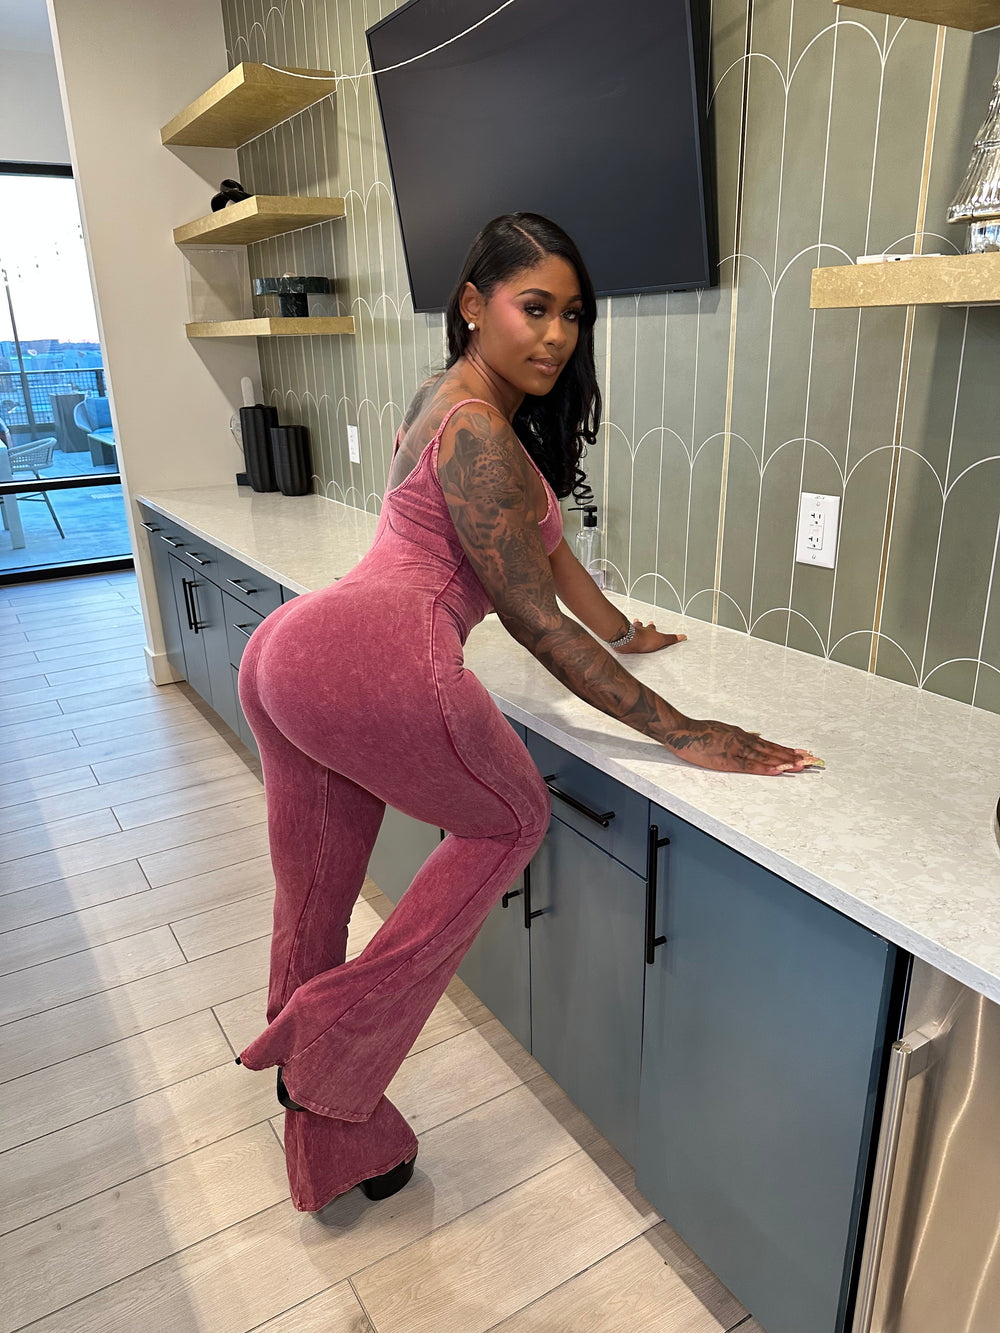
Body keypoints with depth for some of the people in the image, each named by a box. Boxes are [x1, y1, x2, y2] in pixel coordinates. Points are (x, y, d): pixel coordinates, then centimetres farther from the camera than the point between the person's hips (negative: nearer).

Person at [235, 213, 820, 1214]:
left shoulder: (450, 399, 24)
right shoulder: (478, 431, -7)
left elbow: (546, 539, 31)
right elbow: (533, 619, -9)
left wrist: (623, 631, 39)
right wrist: (679, 734, -7)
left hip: (286, 650, 10)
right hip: (372, 661, -10)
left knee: (313, 904, 17)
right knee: (510, 820, 12)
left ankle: (327, 1142, 39)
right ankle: (337, 1029, 11)